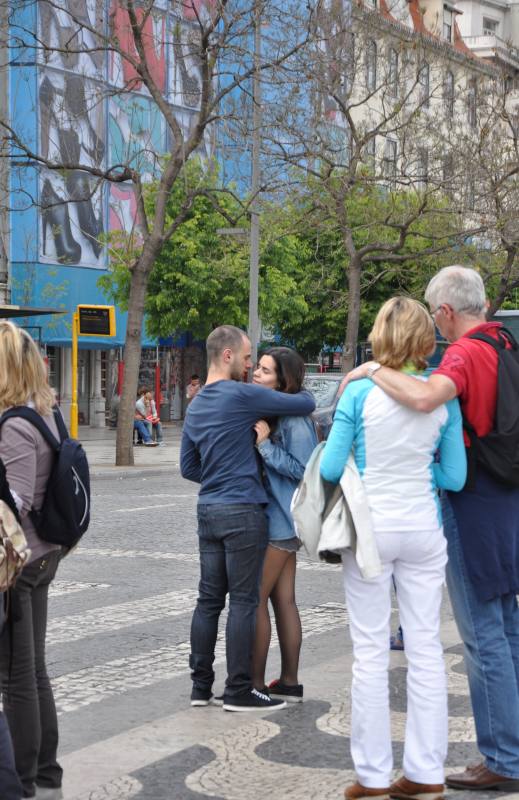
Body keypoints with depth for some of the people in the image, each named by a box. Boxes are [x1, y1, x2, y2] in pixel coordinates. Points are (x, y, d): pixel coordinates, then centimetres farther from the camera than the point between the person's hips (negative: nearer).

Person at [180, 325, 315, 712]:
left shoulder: (196, 405, 13)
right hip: (243, 510, -8)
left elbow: (188, 467, 19)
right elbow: (306, 404, -8)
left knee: (209, 599, 11)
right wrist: (299, 391, 14)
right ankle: (239, 691, 1)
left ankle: (201, 686, 14)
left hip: (209, 509, 8)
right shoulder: (242, 396, -12)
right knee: (244, 601, -3)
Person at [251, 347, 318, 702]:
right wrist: (259, 442, 5)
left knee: (255, 598, -5)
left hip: (280, 521, -10)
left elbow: (301, 469, -20)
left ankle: (256, 683, 2)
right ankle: (289, 682, 16)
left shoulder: (295, 419, -16)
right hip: (273, 518, 10)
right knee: (283, 601, 11)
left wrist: (265, 444, -21)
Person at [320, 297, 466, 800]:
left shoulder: (359, 393, -10)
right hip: (423, 530, 2)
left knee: (371, 652, 4)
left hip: (370, 528, -2)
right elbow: (454, 477, 0)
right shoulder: (443, 397, -3)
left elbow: (330, 469, -9)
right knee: (426, 650, 7)